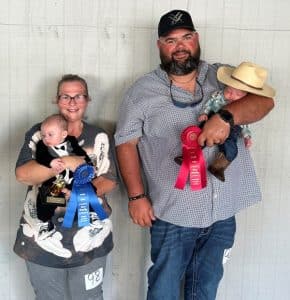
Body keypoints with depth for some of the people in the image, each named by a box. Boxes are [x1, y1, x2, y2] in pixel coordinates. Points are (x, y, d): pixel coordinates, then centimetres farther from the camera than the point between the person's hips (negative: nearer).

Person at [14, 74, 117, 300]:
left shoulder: (99, 137, 4)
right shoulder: (38, 133, 1)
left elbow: (109, 180, -2)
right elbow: (22, 174, -13)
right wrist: (64, 163, -25)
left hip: (89, 237, 0)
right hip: (42, 237, 0)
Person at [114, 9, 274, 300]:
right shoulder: (142, 91, -2)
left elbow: (264, 99, -9)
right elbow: (126, 143, -2)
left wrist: (225, 116, -29)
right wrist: (136, 196, -8)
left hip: (222, 212, 3)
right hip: (173, 213, -2)